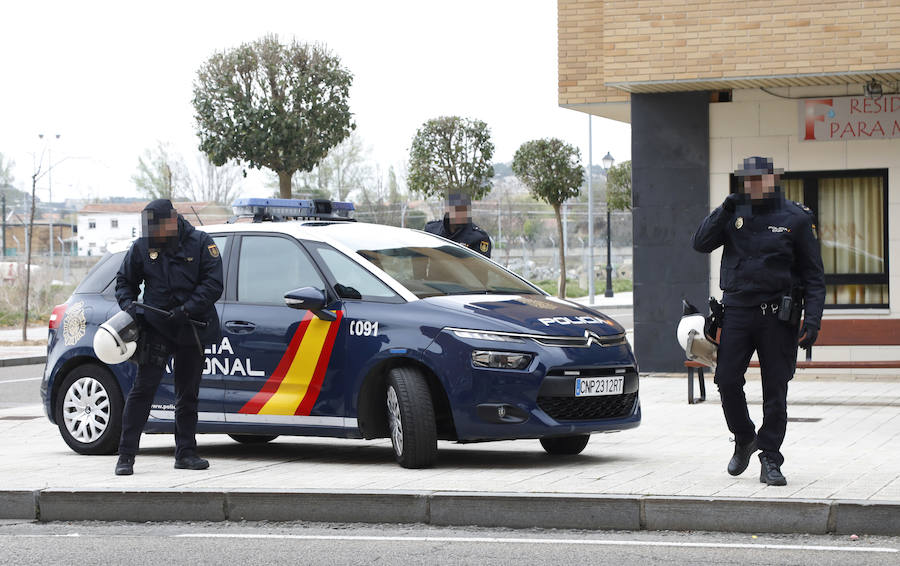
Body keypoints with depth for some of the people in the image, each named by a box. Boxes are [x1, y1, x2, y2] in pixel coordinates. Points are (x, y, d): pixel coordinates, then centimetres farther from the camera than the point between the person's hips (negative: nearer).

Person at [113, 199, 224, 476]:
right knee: (143, 388, -8)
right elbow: (124, 280, 14)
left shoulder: (201, 243, -3)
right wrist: (128, 305, -5)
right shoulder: (142, 247, 2)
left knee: (188, 393, 9)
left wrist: (186, 310, -17)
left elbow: (213, 283, -7)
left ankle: (185, 453, 18)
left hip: (191, 330, 1)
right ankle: (126, 455, -7)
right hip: (155, 327, 0)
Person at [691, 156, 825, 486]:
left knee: (775, 390, 0)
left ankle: (770, 460, 8)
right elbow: (701, 243, 0)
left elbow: (813, 274, 1)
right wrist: (724, 210, -10)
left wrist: (812, 318, -9)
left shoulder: (795, 218, 2)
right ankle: (744, 439, 22)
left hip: (777, 315, -2)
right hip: (737, 311, 2)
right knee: (727, 381, -3)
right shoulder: (734, 214, 10)